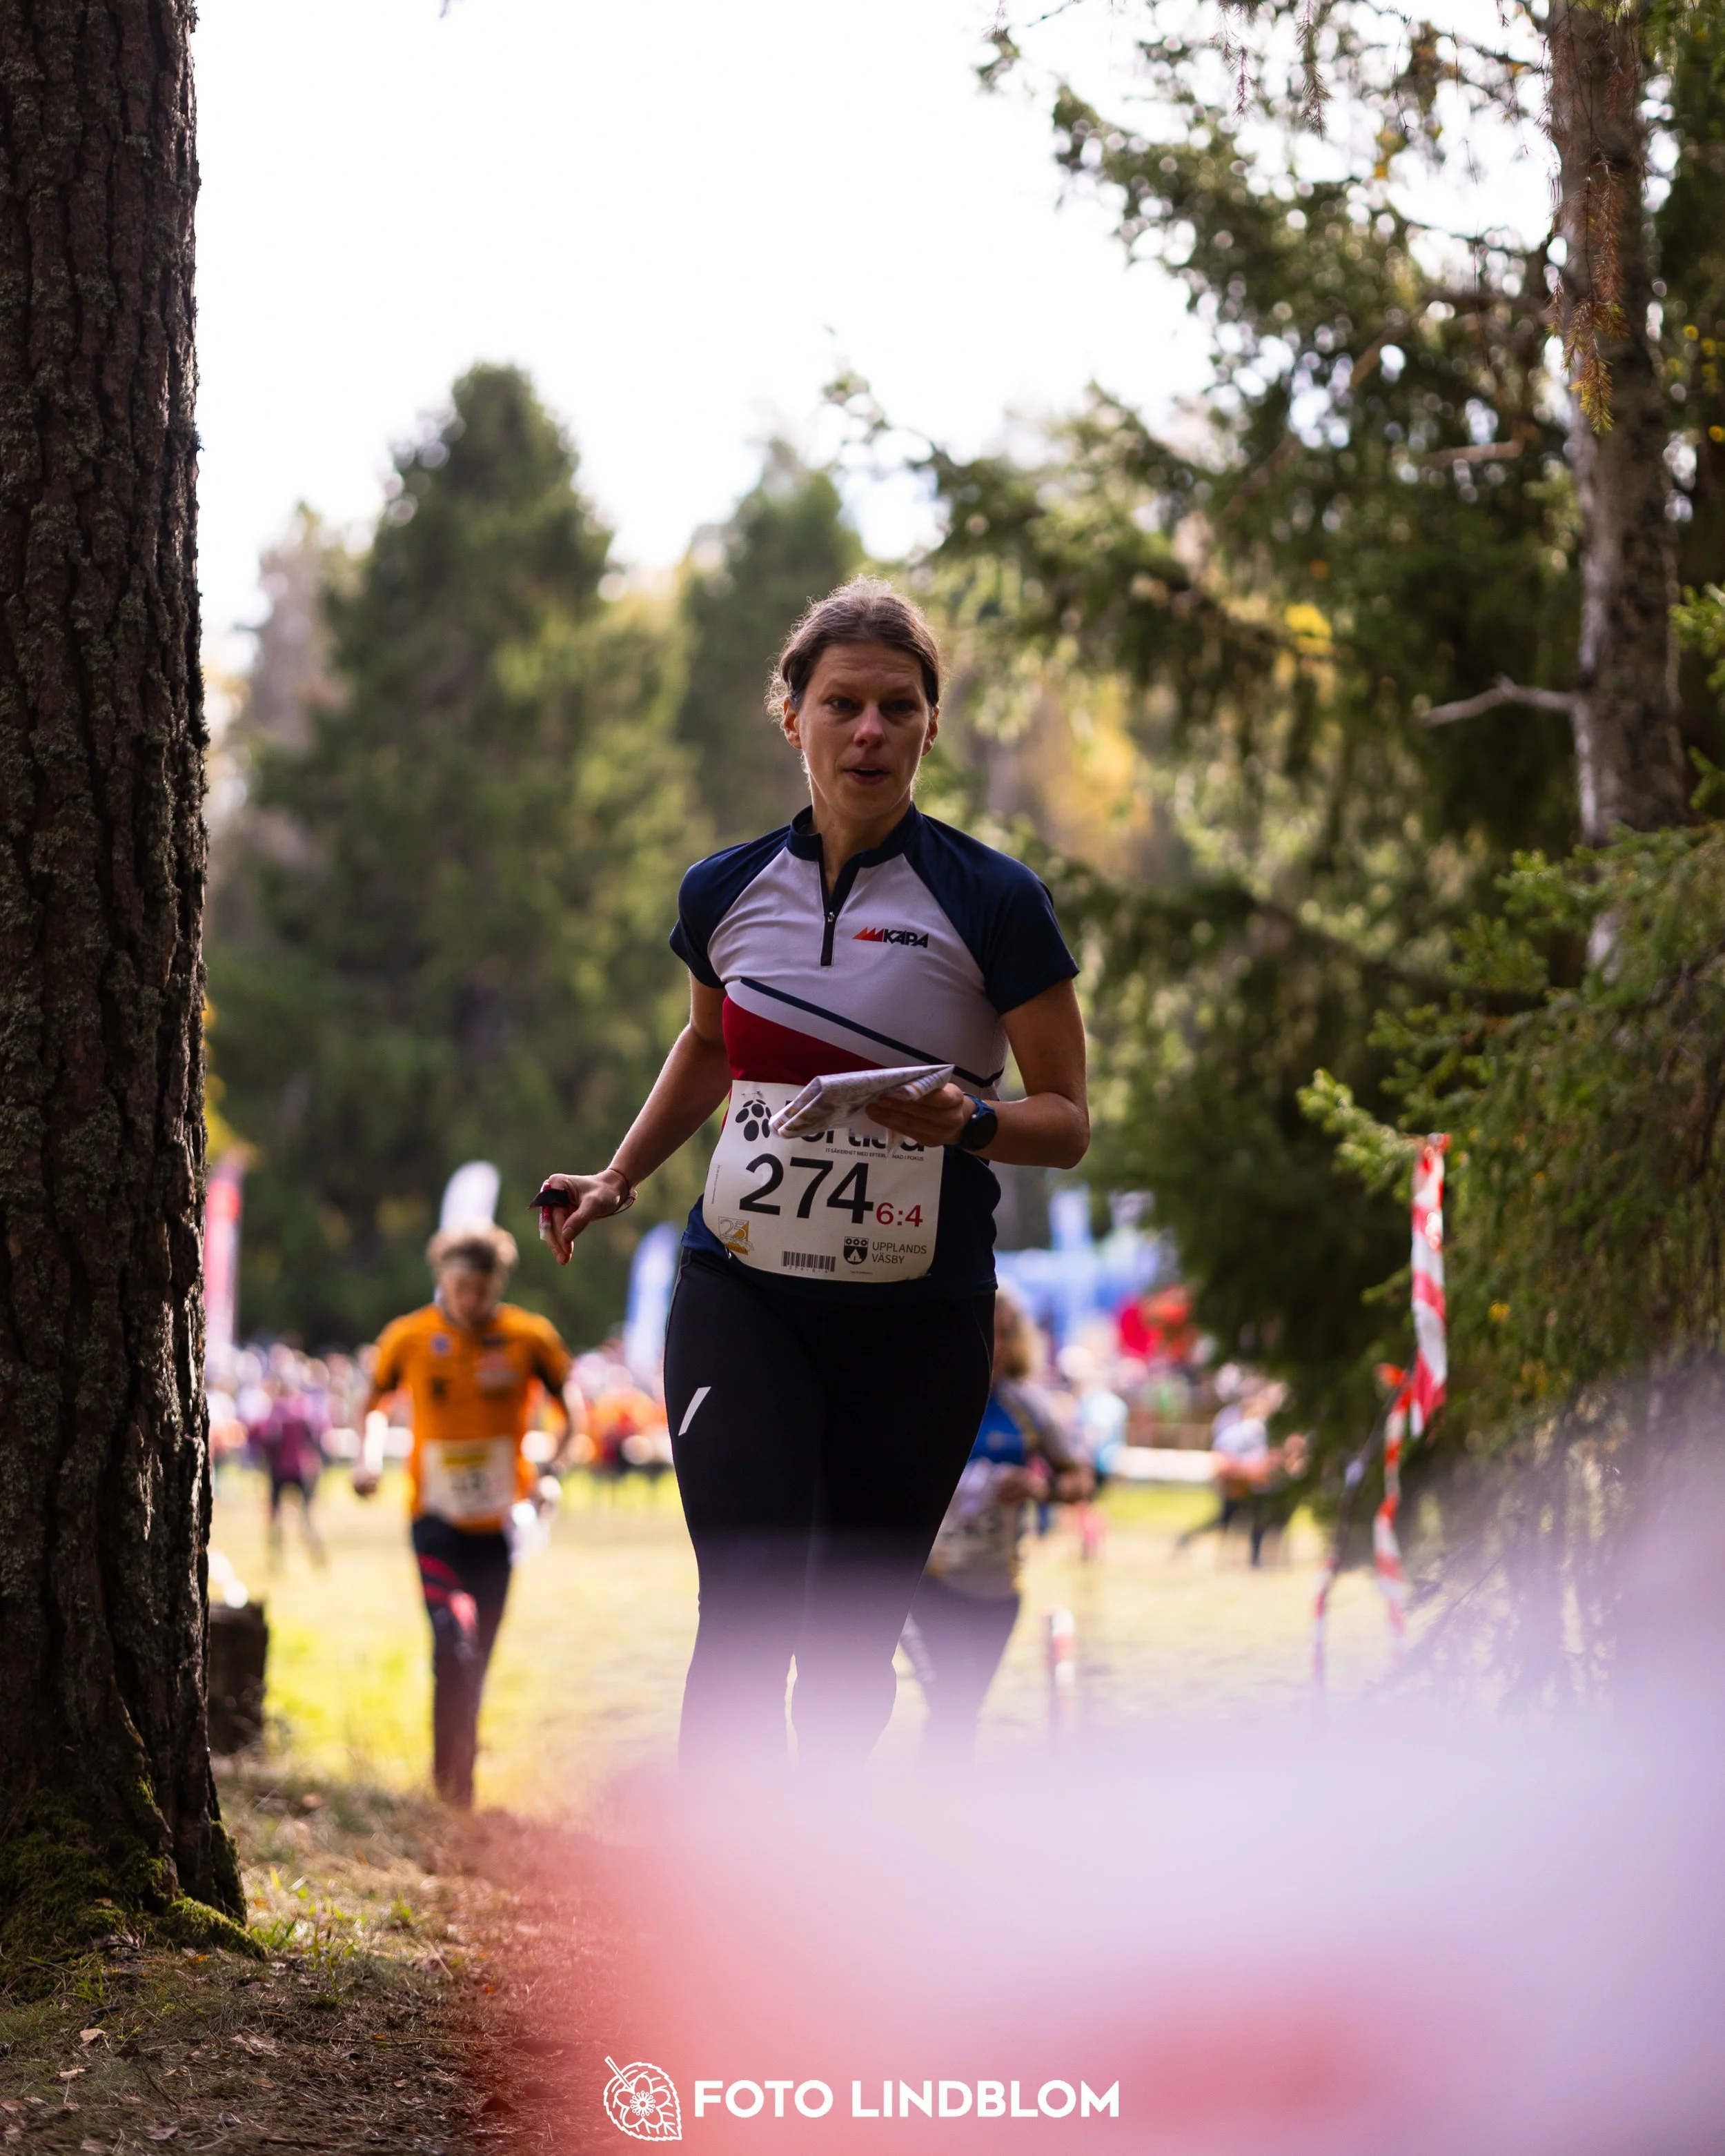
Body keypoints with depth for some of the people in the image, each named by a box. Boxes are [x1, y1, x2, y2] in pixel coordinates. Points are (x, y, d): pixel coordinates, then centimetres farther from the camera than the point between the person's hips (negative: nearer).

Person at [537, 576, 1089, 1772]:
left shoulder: (994, 901, -5)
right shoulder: (727, 892, 5)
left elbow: (1066, 1120, -3)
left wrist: (965, 1121, -22)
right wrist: (616, 1182, 21)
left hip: (919, 1314, -1)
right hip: (741, 1288, 1)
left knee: (853, 1632, 5)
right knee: (748, 1610, -15)